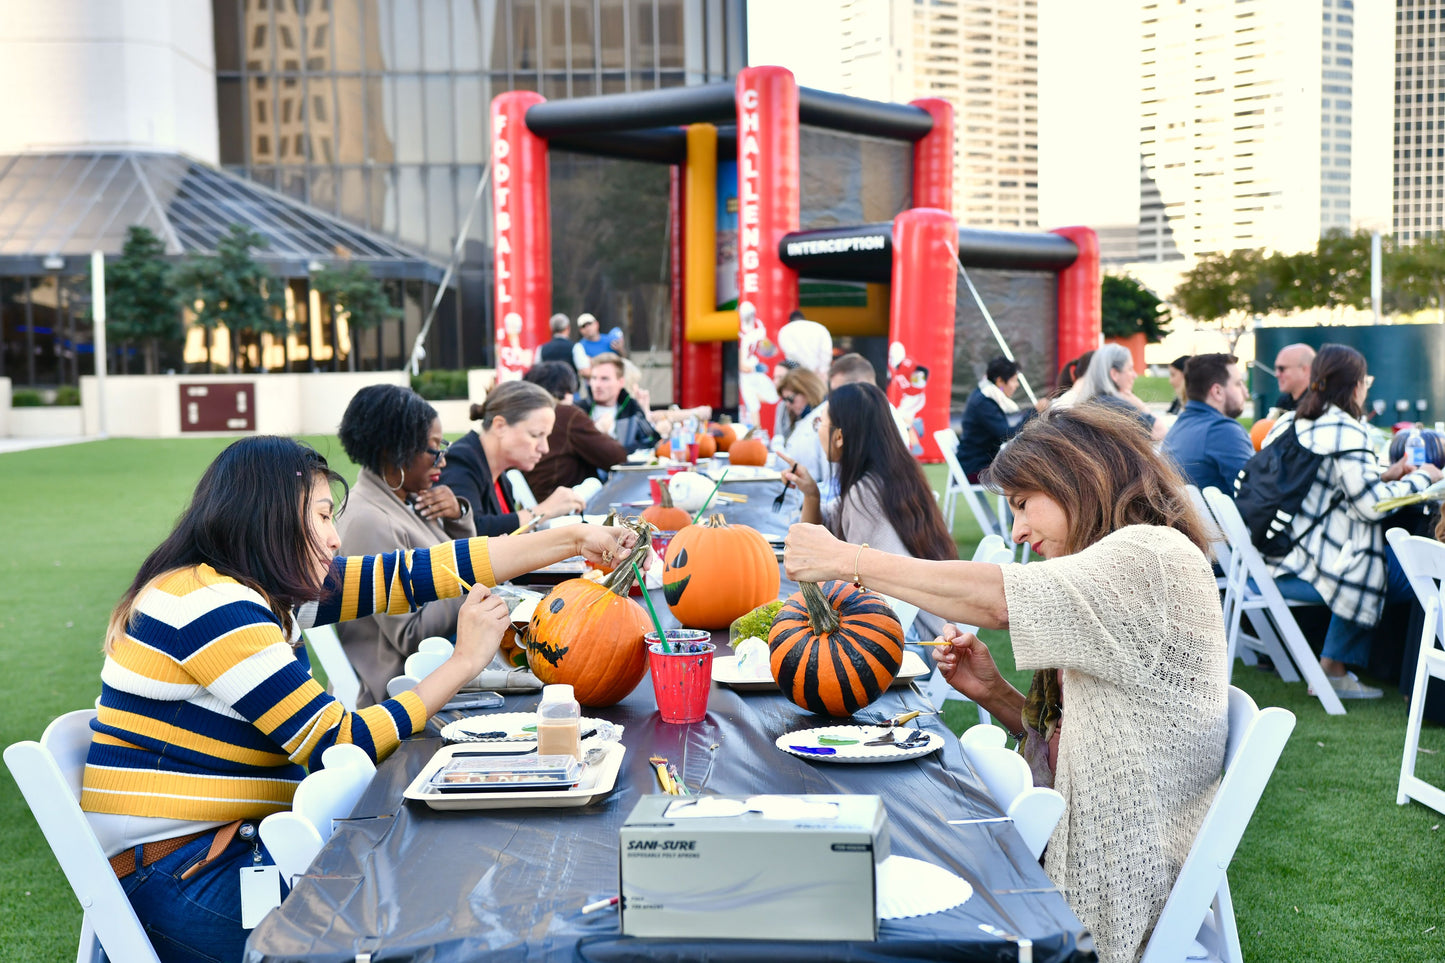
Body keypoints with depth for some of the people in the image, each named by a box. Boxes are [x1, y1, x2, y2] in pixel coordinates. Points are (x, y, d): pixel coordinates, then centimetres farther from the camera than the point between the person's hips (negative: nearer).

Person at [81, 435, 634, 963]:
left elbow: (405, 576, 5)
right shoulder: (211, 604, -21)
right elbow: (342, 744, -20)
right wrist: (463, 663, -13)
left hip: (229, 843, 8)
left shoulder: (273, 591, 6)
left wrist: (574, 540, 4)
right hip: (172, 877, -8)